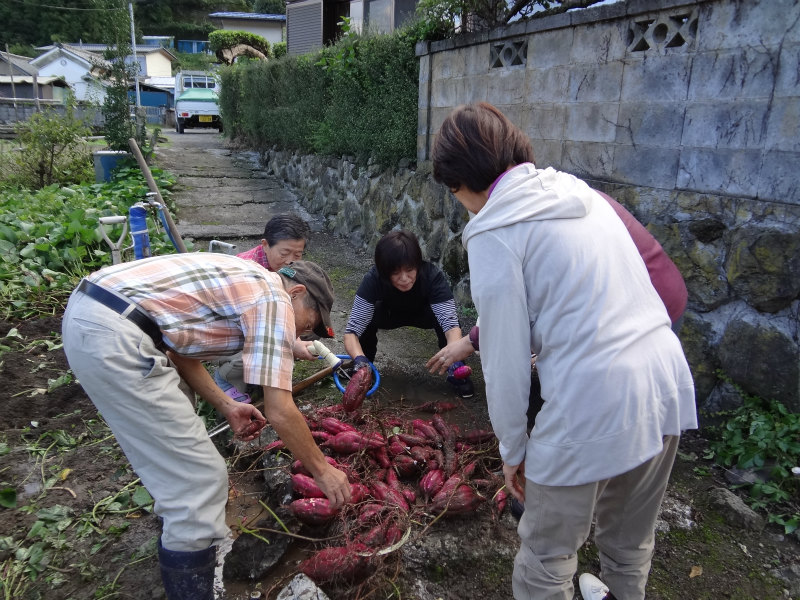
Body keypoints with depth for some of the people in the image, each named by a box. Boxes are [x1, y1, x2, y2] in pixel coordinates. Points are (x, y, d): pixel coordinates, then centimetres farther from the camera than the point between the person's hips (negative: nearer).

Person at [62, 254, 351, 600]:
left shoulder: (243, 282, 21)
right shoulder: (274, 299, -6)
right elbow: (279, 412, -10)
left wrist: (226, 406, 17)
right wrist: (322, 470, 4)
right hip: (113, 338, -11)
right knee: (201, 481, -5)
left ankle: (178, 523, 53)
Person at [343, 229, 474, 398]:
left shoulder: (432, 275, -36)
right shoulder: (373, 279, -35)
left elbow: (450, 323, -44)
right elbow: (352, 330, -39)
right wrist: (359, 359, -58)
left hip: (424, 314, 0)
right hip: (389, 315, 1)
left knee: (443, 313, -35)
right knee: (368, 316, -33)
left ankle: (457, 372, -13)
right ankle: (364, 371, -7)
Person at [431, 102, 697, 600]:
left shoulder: (495, 233, -11)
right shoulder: (579, 193, 11)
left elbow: (506, 359, -9)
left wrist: (512, 449, 5)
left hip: (595, 404, -8)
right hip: (669, 380, 8)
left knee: (547, 555, 16)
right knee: (632, 536, 31)